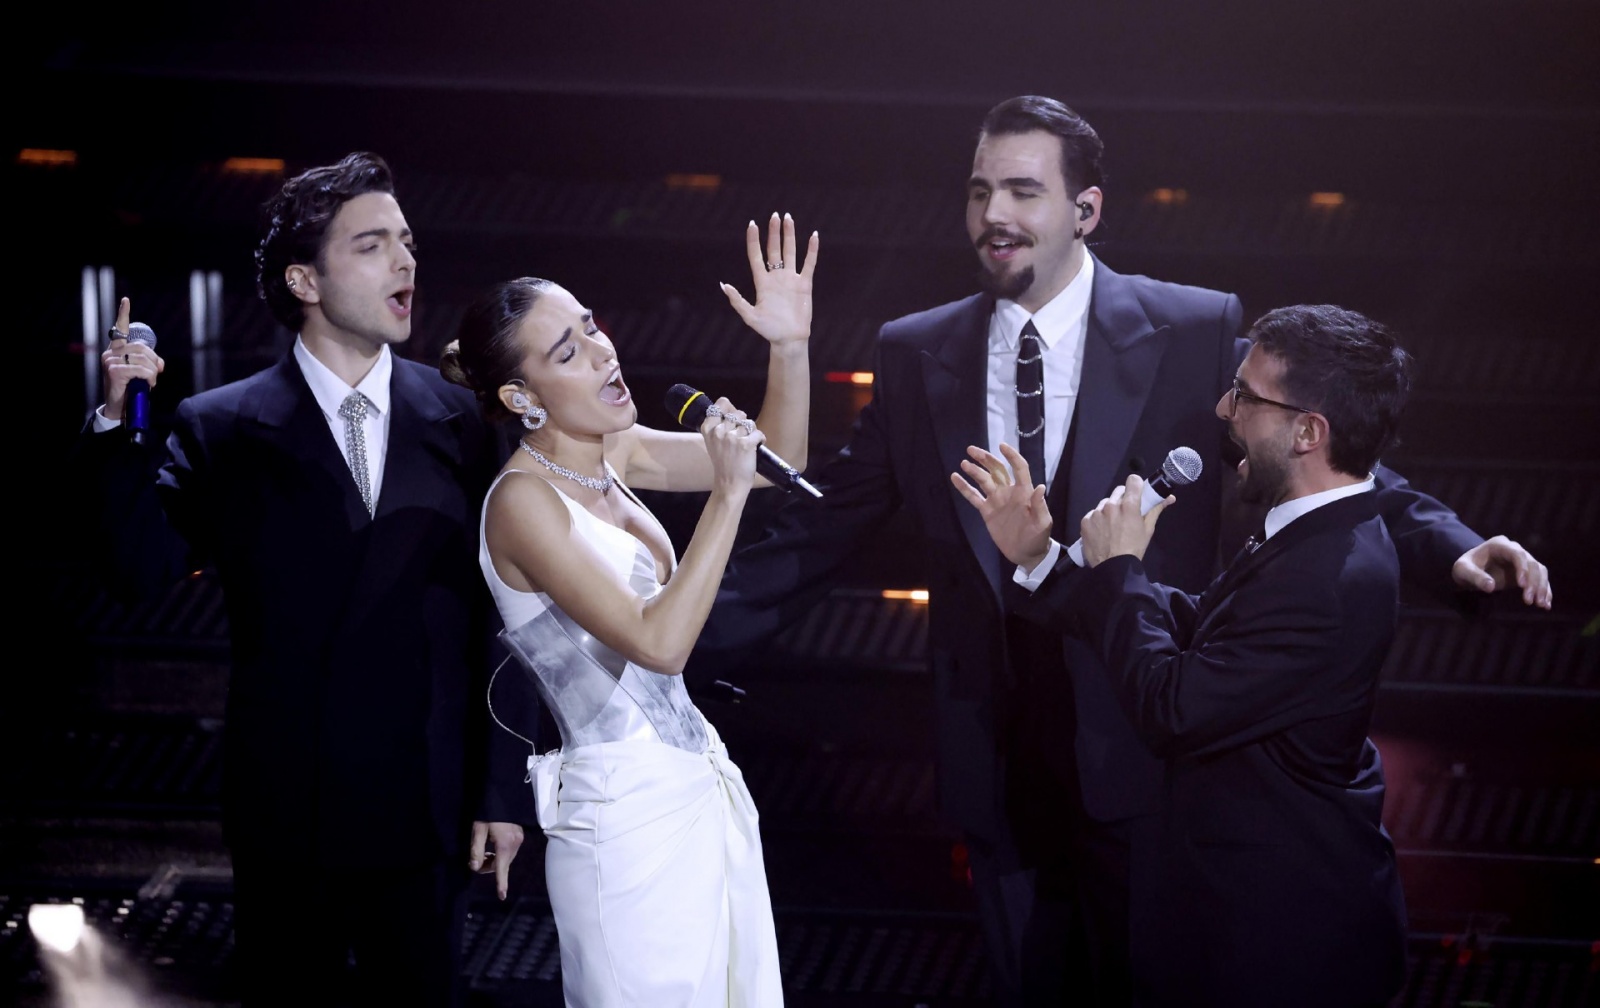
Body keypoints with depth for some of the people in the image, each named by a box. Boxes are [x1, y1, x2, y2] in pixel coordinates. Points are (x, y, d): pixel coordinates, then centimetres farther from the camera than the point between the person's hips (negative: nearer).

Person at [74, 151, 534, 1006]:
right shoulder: (222, 430, -2)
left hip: (427, 812, 1)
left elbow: (501, 617, 3)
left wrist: (502, 790, 3)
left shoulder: (460, 423, 2)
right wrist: (118, 424, -26)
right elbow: (143, 568, -14)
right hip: (285, 818, -1)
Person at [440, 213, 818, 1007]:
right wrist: (728, 494, -24)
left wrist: (791, 345, -1)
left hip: (701, 786, 8)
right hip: (630, 816, -8)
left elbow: (777, 457, 15)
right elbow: (658, 641, -24)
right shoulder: (524, 500, -17)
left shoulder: (612, 451, 6)